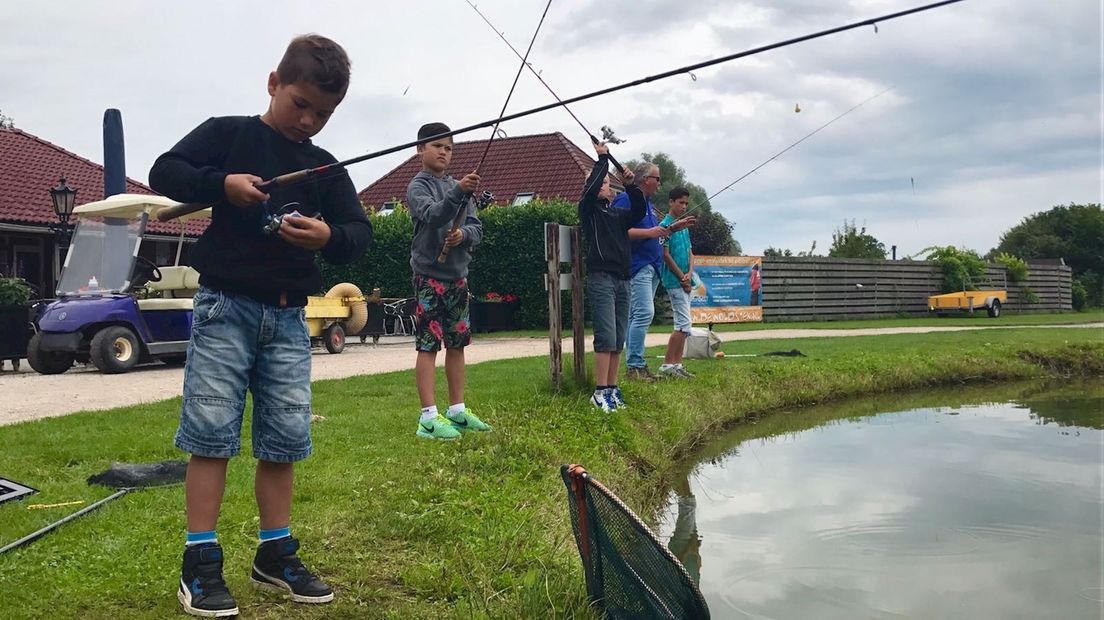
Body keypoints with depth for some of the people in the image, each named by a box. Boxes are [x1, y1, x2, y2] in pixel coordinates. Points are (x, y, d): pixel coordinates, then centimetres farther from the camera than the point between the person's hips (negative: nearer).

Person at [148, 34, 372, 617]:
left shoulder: (324, 166, 11)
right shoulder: (227, 132, 2)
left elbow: (361, 232, 7)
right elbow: (163, 171, -3)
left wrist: (329, 236, -15)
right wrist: (222, 184, -19)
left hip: (287, 316, 4)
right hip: (225, 305, -4)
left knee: (285, 438, 6)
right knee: (211, 431, -4)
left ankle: (275, 553, 18)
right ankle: (200, 562, 5)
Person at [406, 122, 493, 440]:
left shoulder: (458, 185, 14)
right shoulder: (418, 186, -4)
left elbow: (477, 228, 9)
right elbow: (433, 216, -24)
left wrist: (464, 234, -13)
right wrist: (459, 192, -40)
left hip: (457, 274, 7)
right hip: (429, 275, -7)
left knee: (457, 343, 10)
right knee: (428, 345, -7)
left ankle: (457, 410, 19)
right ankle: (429, 417, -5)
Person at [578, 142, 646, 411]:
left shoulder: (617, 214, 22)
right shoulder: (588, 209, 5)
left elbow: (639, 212, 10)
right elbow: (591, 186, -12)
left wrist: (631, 186, 0)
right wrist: (602, 159, -3)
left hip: (622, 280, 7)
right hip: (601, 277, -7)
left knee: (619, 339, 5)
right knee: (606, 336, -14)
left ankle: (612, 388, 10)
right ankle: (600, 392, -13)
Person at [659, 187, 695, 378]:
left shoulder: (684, 226, 18)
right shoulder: (665, 225, -8)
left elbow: (690, 252, 15)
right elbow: (666, 255, -13)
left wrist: (690, 273, -3)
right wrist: (682, 277, -11)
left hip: (685, 282, 9)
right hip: (674, 281, -9)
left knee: (683, 323, 8)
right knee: (684, 323, -13)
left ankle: (677, 364, 12)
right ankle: (666, 365, -9)